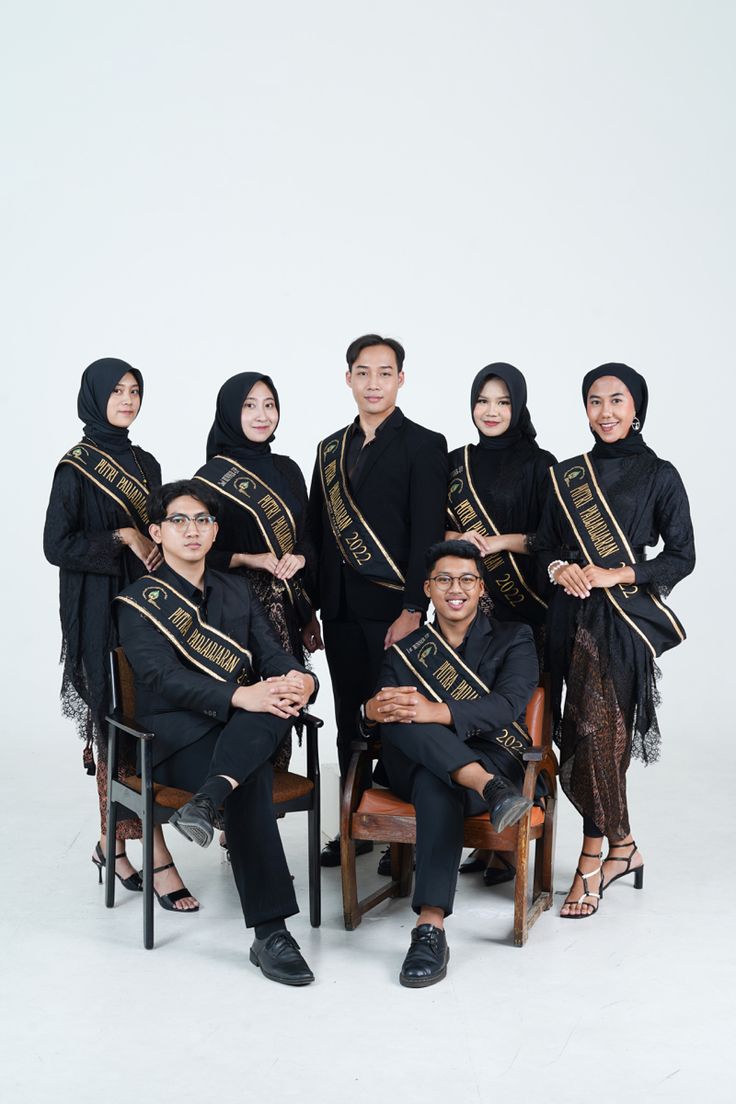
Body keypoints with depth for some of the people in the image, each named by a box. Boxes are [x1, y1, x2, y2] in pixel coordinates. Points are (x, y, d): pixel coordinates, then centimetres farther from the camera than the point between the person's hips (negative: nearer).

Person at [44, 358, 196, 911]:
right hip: (99, 614, -6)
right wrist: (122, 538, -14)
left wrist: (158, 549, 2)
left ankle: (113, 844, 19)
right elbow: (57, 544, -11)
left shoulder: (146, 464, 13)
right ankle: (157, 858, -5)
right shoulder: (76, 467, -5)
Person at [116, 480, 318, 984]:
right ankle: (270, 933, -33)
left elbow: (274, 656, 7)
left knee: (282, 690, -31)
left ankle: (209, 799, -47)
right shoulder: (140, 602, 3)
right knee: (253, 780, -34)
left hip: (244, 732, 4)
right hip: (175, 737, -4)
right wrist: (238, 697, -31)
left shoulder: (238, 590, 18)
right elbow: (164, 678, -14)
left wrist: (301, 680, -19)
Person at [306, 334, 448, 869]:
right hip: (340, 610, 6)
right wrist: (309, 611, 11)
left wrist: (412, 610, -16)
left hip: (392, 609, -6)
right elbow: (317, 532, 15)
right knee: (350, 719, 12)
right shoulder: (331, 448, 15)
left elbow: (428, 535, -10)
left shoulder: (424, 445, -3)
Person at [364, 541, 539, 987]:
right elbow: (379, 704, 4)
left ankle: (431, 928, -42)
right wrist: (374, 709, -24)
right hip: (415, 763, 3)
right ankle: (490, 788, -49)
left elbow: (508, 704, -10)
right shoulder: (406, 649, 19)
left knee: (437, 784, -38)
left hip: (496, 759, -2)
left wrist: (438, 713, -28)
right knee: (402, 718, -31)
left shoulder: (513, 638, 9)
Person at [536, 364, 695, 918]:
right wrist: (559, 569, -8)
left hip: (625, 618, -4)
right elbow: (545, 543, 15)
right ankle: (623, 846, 23)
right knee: (585, 733, 6)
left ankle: (592, 862, 1)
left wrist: (615, 574, -12)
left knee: (597, 731, -10)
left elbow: (682, 557, -1)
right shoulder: (566, 475, 12)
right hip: (573, 617, 4)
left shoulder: (659, 475, 1)